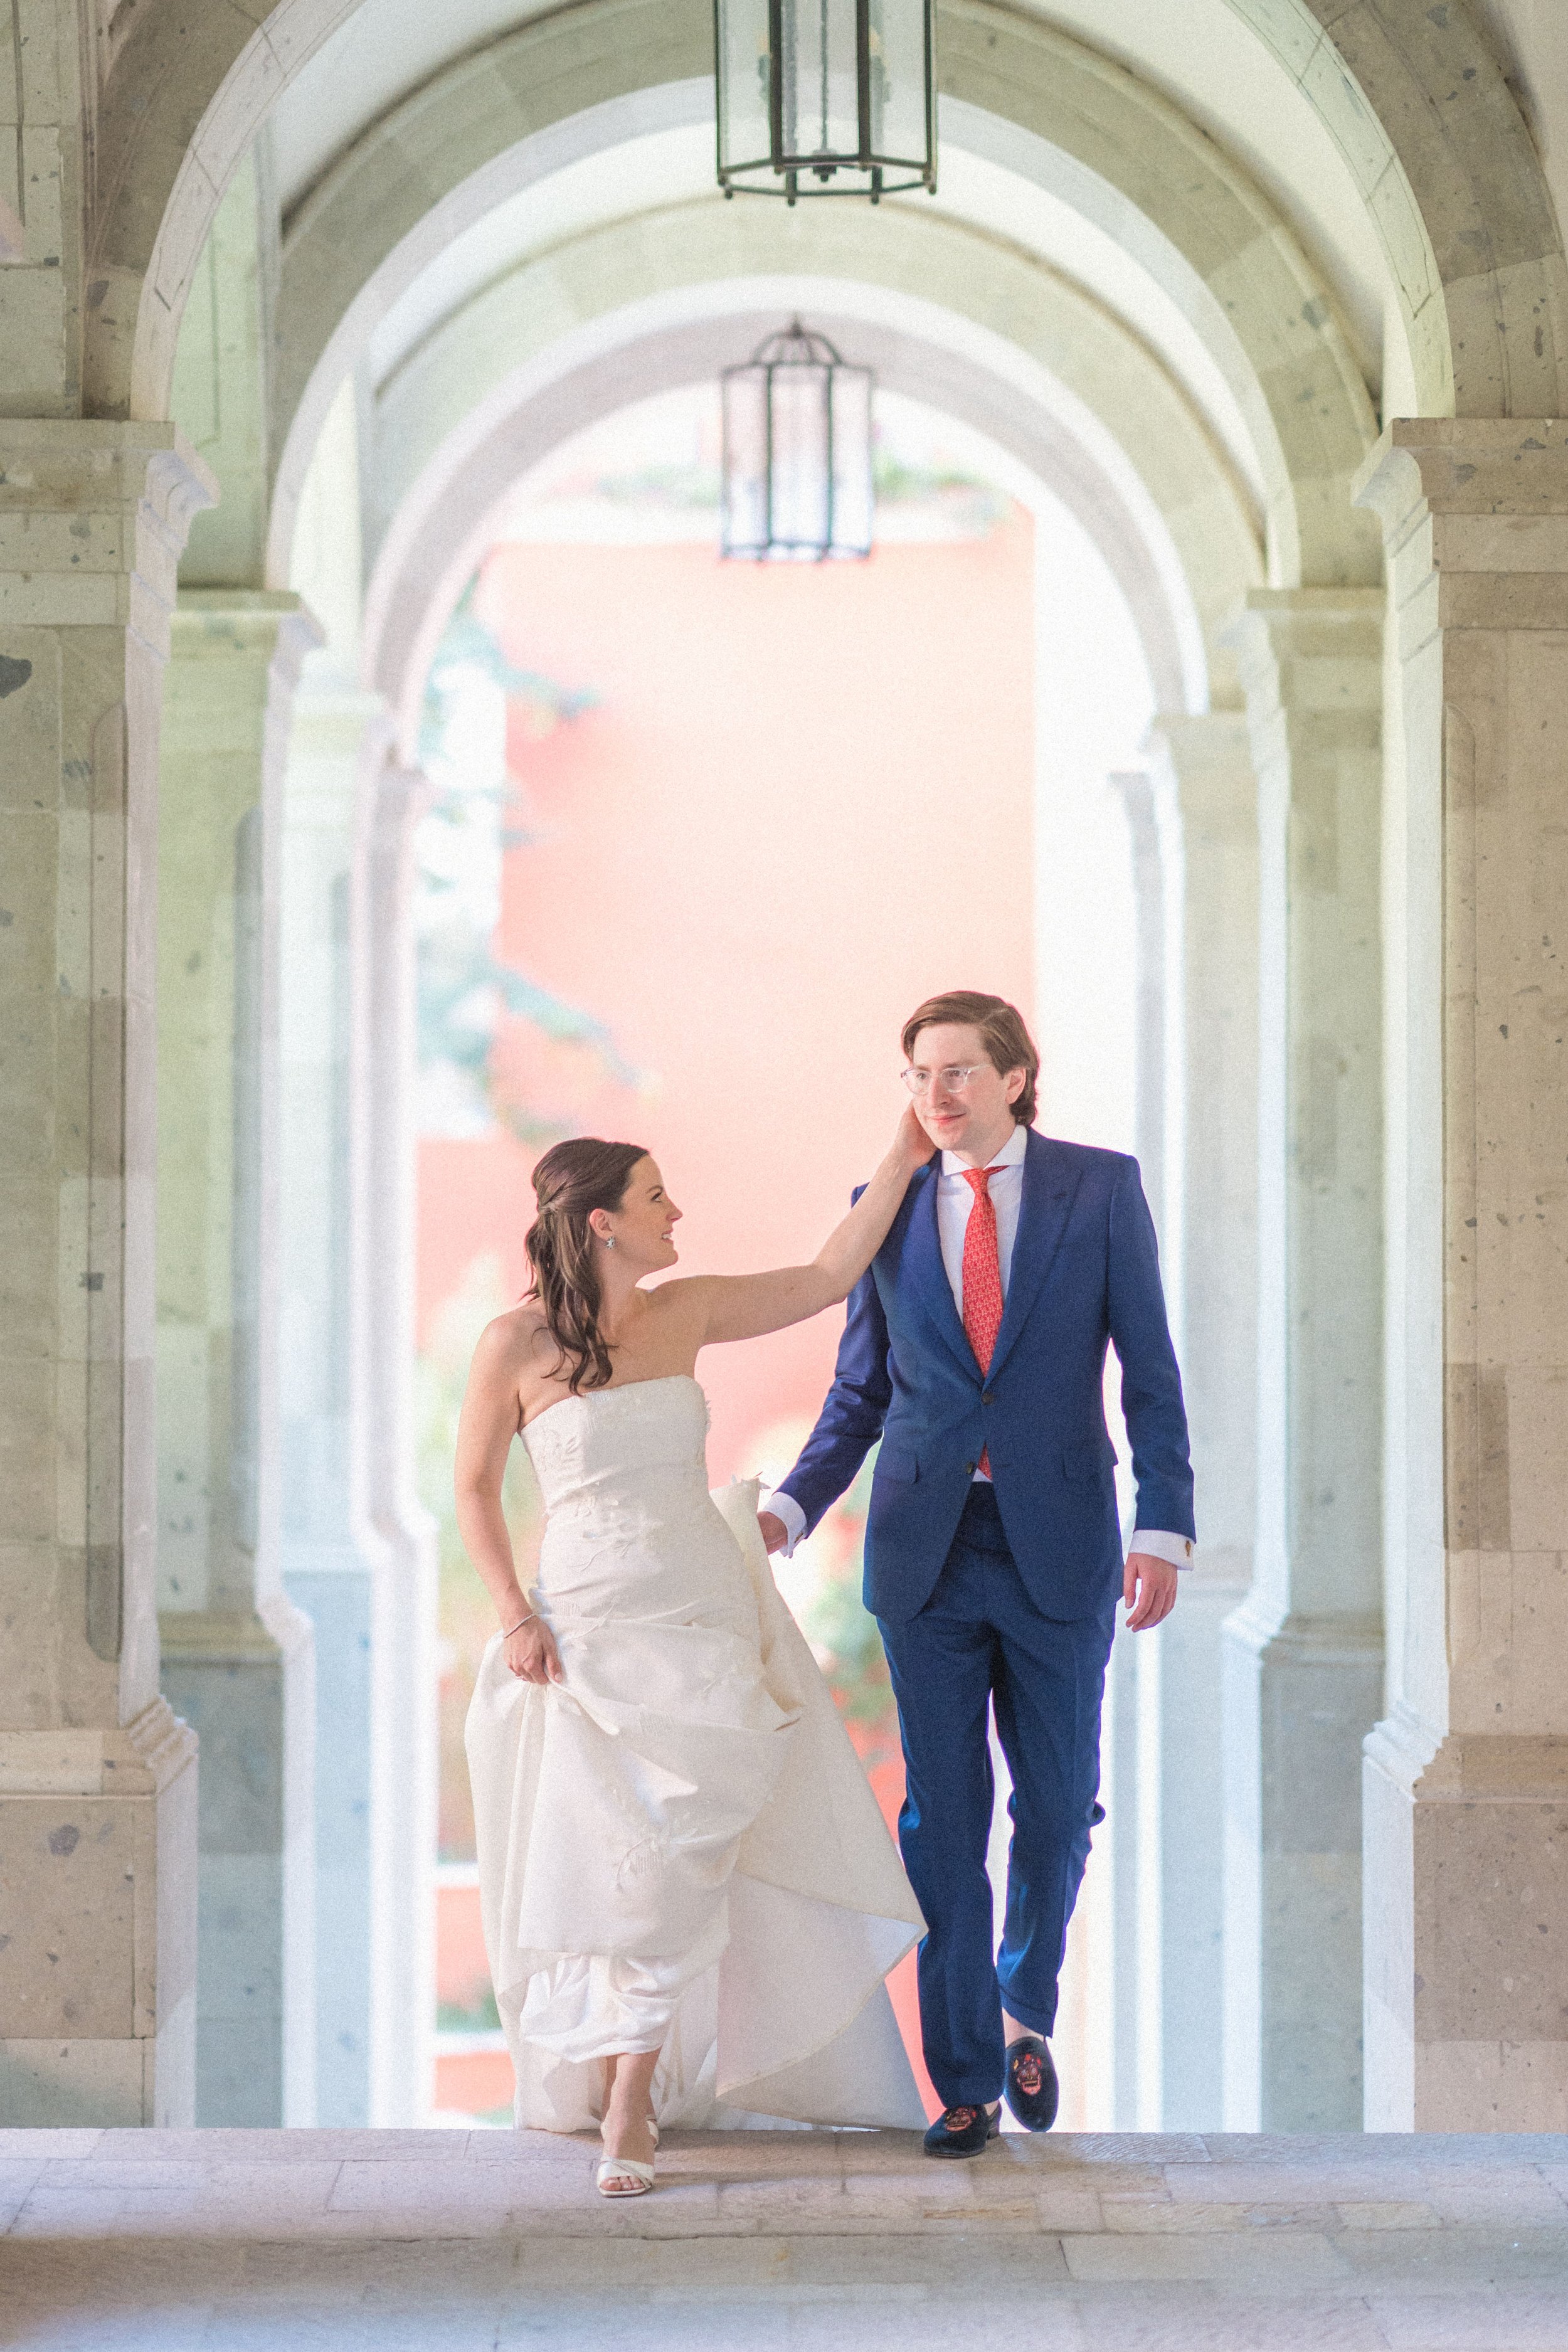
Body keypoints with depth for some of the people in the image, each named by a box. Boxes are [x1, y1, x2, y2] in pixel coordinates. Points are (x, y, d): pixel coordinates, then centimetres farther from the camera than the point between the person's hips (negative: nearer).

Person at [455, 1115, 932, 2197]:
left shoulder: (686, 1312, 5)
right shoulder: (517, 1345, -7)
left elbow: (828, 1278, 12)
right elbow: (476, 1489, 2)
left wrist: (903, 1161, 9)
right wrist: (514, 1615, -8)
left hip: (708, 1618, 3)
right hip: (593, 1629, -3)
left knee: (681, 1853, -7)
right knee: (624, 1857, -4)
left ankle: (632, 2098, -3)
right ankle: (608, 2086, 16)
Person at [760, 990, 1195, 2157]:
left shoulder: (1101, 1188, 0)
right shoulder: (888, 1208, 6)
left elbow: (1150, 1370, -1)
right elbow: (860, 1393, 10)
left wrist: (1166, 1527, -9)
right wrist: (789, 1510, -5)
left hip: (1059, 1547, -1)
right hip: (927, 1554, 1)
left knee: (1058, 1806, 6)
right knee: (942, 1816, 2)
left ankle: (1025, 2015, 32)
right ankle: (968, 2080, 10)